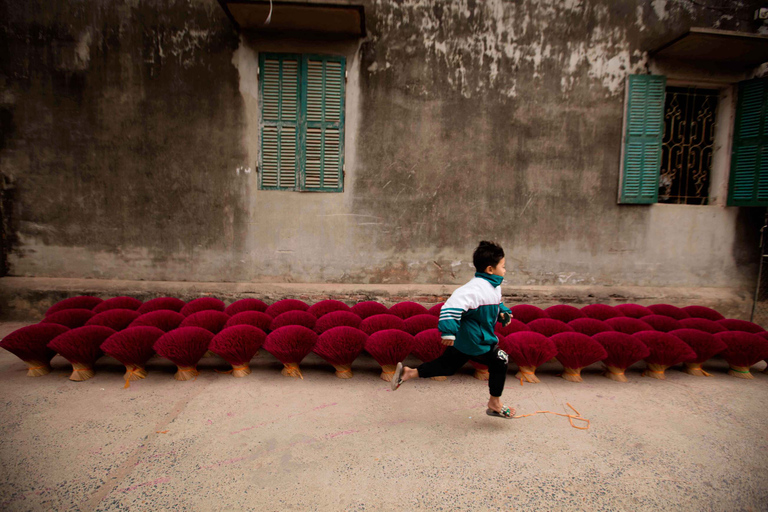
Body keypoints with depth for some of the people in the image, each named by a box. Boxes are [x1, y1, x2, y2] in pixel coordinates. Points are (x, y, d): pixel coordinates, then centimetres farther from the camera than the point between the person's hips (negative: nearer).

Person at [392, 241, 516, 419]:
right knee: (499, 363, 6)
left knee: (447, 366, 17)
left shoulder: (493, 287, 8)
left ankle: (408, 373, 22)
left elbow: (494, 304, 28)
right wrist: (448, 331, -37)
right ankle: (495, 404, 26)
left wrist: (503, 312, 8)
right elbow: (453, 304, -35)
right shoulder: (477, 288, -27)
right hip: (476, 343, -10)